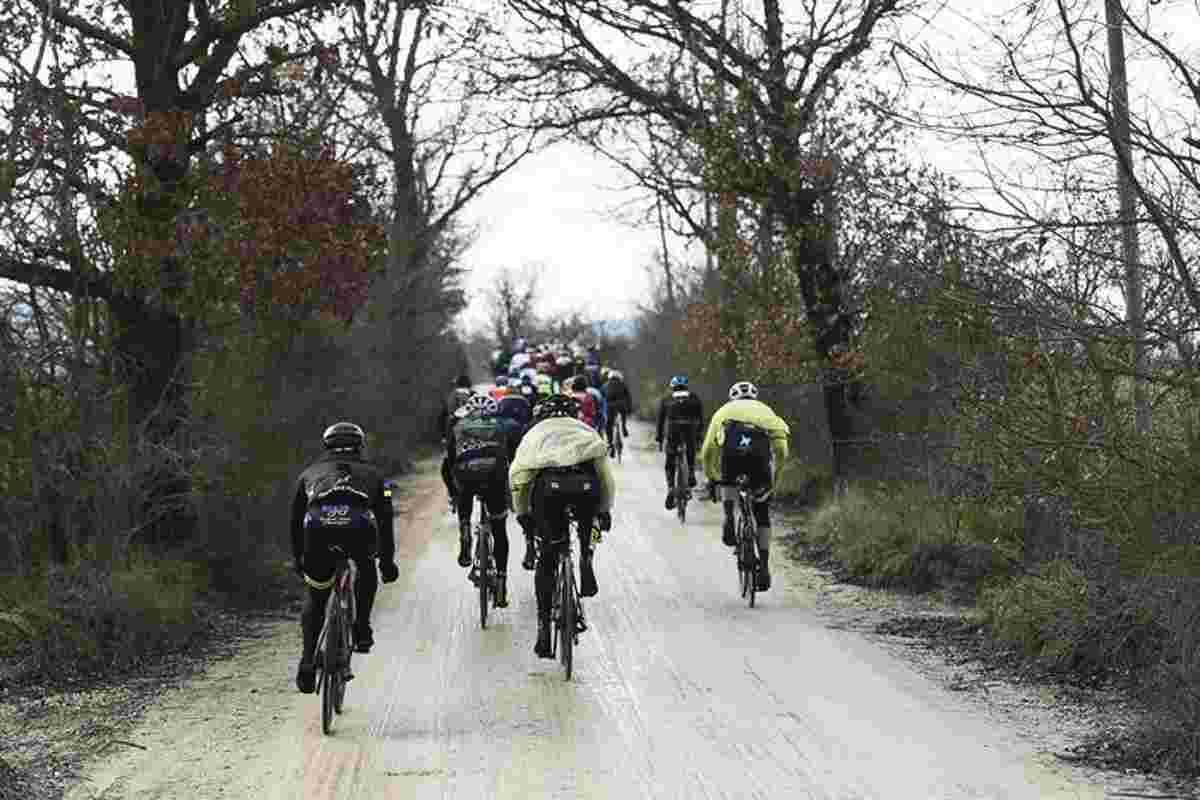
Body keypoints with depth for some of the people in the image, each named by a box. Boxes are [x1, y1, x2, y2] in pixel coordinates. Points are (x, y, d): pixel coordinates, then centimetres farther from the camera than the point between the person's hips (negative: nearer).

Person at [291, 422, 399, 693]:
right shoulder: (372, 474, 33)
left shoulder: (311, 473, 35)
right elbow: (385, 521, 35)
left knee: (315, 598, 21)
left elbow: (296, 520, 39)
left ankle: (308, 665, 10)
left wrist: (297, 559, 50)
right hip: (359, 527, -1)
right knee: (366, 574, 35)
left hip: (318, 528, 1)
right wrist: (387, 561, 43)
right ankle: (361, 630, 22)